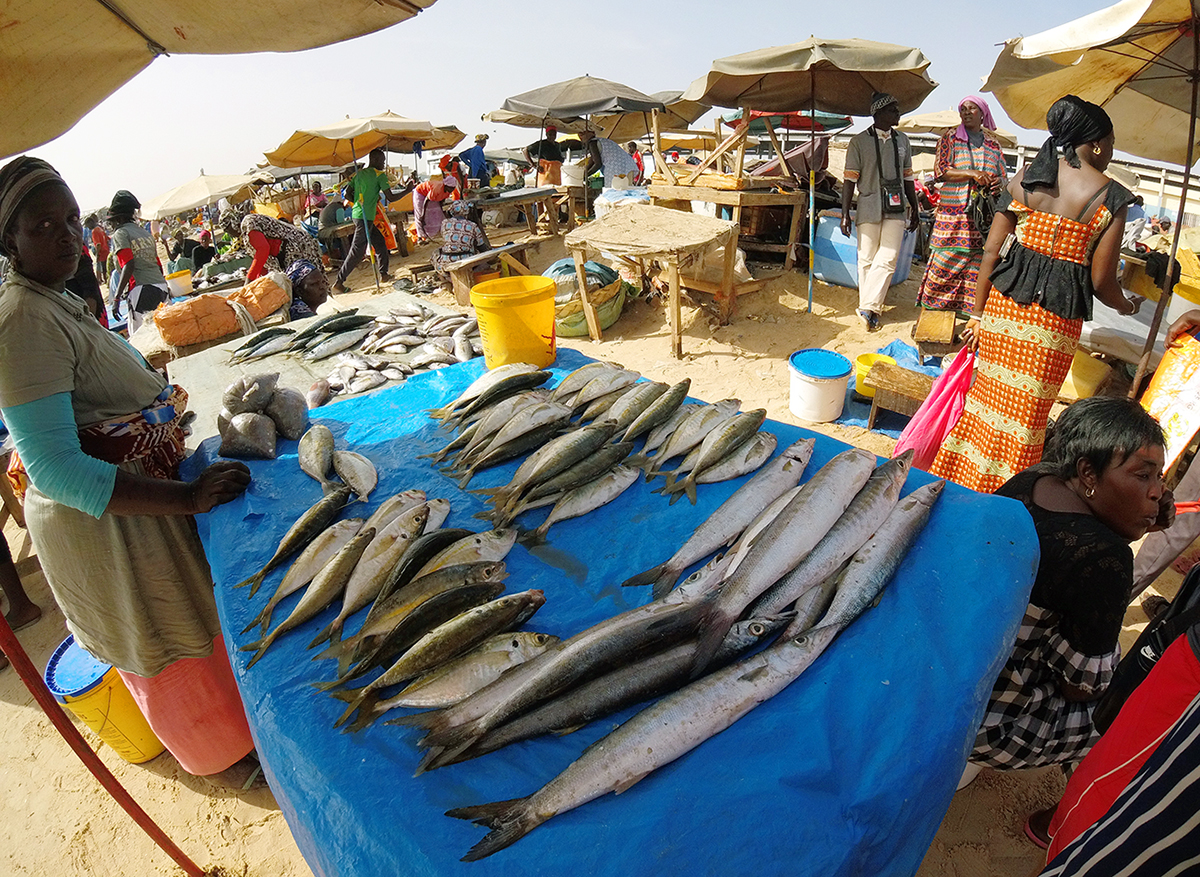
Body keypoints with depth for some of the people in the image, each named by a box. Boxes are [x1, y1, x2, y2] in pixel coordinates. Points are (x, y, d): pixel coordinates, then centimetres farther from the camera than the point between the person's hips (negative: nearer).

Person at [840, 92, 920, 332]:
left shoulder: (902, 140, 17)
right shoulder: (859, 141, 2)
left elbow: (907, 178, 21)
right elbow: (850, 180, -2)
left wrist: (915, 209, 20)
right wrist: (845, 214, -8)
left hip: (895, 210, 3)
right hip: (869, 208, -3)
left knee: (888, 259, -10)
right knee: (867, 260, 0)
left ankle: (867, 308, -10)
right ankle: (870, 309, 10)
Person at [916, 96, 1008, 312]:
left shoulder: (993, 144, 16)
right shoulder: (950, 138, 8)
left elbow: (1004, 177, 17)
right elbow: (940, 170, -5)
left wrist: (999, 183, -8)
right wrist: (972, 174, -16)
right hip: (952, 212, -2)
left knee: (977, 267, -1)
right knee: (945, 262, -6)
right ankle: (934, 309, 3)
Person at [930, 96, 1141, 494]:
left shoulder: (1025, 176, 4)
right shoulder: (1109, 197, -5)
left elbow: (991, 250, 2)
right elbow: (1101, 282, -4)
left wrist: (978, 313, 8)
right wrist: (1126, 305, 18)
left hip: (1005, 301, 3)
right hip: (1058, 315, -3)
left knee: (987, 394, 16)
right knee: (1026, 412, 9)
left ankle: (957, 478, 28)